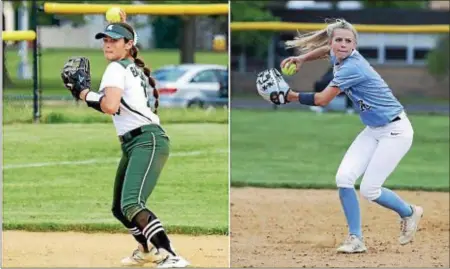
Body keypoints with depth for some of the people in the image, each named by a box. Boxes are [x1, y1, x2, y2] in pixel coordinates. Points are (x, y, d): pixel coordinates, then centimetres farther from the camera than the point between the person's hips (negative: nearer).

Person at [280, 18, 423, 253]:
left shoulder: (351, 67, -26)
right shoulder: (339, 58, 0)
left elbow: (322, 100, -23)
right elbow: (328, 50, 27)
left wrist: (292, 96, -13)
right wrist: (302, 58, 13)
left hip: (395, 131, -9)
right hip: (373, 131, 9)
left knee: (368, 190, -8)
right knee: (344, 178, -7)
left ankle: (409, 213, 20)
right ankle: (356, 239, 1)